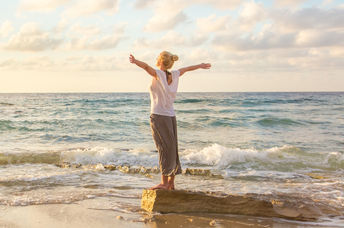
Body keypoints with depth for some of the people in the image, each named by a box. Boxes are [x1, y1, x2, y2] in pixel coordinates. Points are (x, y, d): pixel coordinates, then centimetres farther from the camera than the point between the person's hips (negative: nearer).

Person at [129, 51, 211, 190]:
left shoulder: (158, 74, -9)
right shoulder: (174, 75, 9)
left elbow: (146, 66, -30)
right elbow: (187, 69, 28)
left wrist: (135, 61, -49)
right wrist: (200, 66, 45)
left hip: (159, 117, -7)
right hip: (171, 117, 7)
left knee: (164, 150, -8)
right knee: (171, 150, 9)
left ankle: (164, 182, -7)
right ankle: (171, 183, 16)